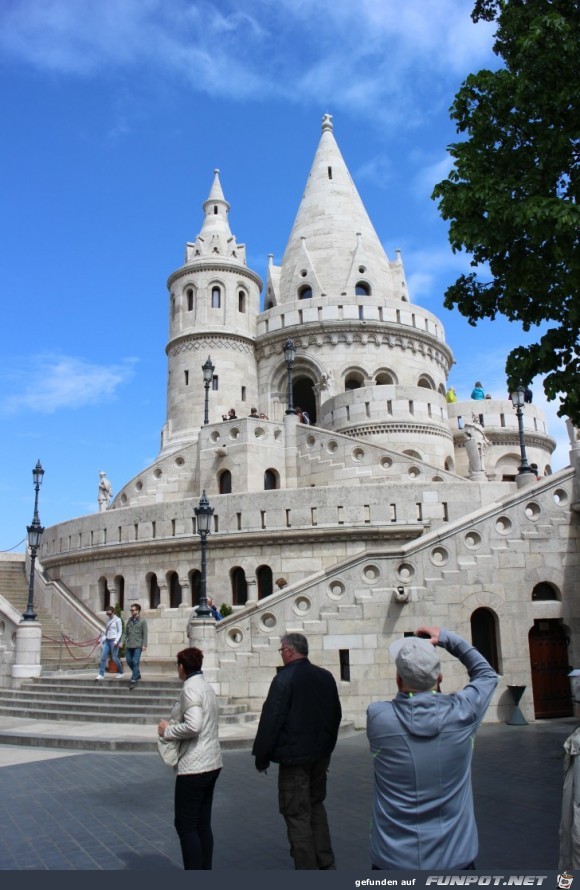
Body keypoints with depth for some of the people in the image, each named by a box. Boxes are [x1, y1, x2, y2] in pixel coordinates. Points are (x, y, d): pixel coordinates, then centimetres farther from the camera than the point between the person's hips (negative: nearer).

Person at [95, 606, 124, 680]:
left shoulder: (117, 620, -8)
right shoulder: (108, 619, 12)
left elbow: (120, 632, -9)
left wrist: (116, 641, -18)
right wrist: (103, 637, 15)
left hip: (114, 640, -7)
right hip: (107, 640, 7)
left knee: (114, 658, -2)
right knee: (103, 657, -3)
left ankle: (120, 673, 16)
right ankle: (101, 674, -1)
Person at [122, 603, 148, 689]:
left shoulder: (142, 621, -2)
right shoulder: (129, 620, 12)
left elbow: (145, 634, -5)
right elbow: (125, 632, 12)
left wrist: (144, 645, -13)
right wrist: (122, 641, 1)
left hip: (137, 645, -5)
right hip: (129, 645, 5)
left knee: (135, 662, -8)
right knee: (129, 661, 7)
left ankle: (134, 680, -2)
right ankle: (137, 674, 29)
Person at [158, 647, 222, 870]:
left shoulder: (190, 688, -16)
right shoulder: (207, 686, 12)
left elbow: (193, 726, -26)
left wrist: (168, 730, -11)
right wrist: (173, 726, 11)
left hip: (194, 767, -9)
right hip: (211, 763, 9)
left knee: (185, 825, 2)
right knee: (203, 824, 16)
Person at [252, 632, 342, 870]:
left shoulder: (284, 678, -16)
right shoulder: (326, 677, 4)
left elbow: (271, 719, -17)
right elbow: (336, 715, 12)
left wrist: (261, 756, -7)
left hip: (294, 756, -7)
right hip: (320, 755, 7)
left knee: (297, 815, 2)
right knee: (316, 806, 21)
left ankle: (307, 867, 6)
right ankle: (326, 862, 27)